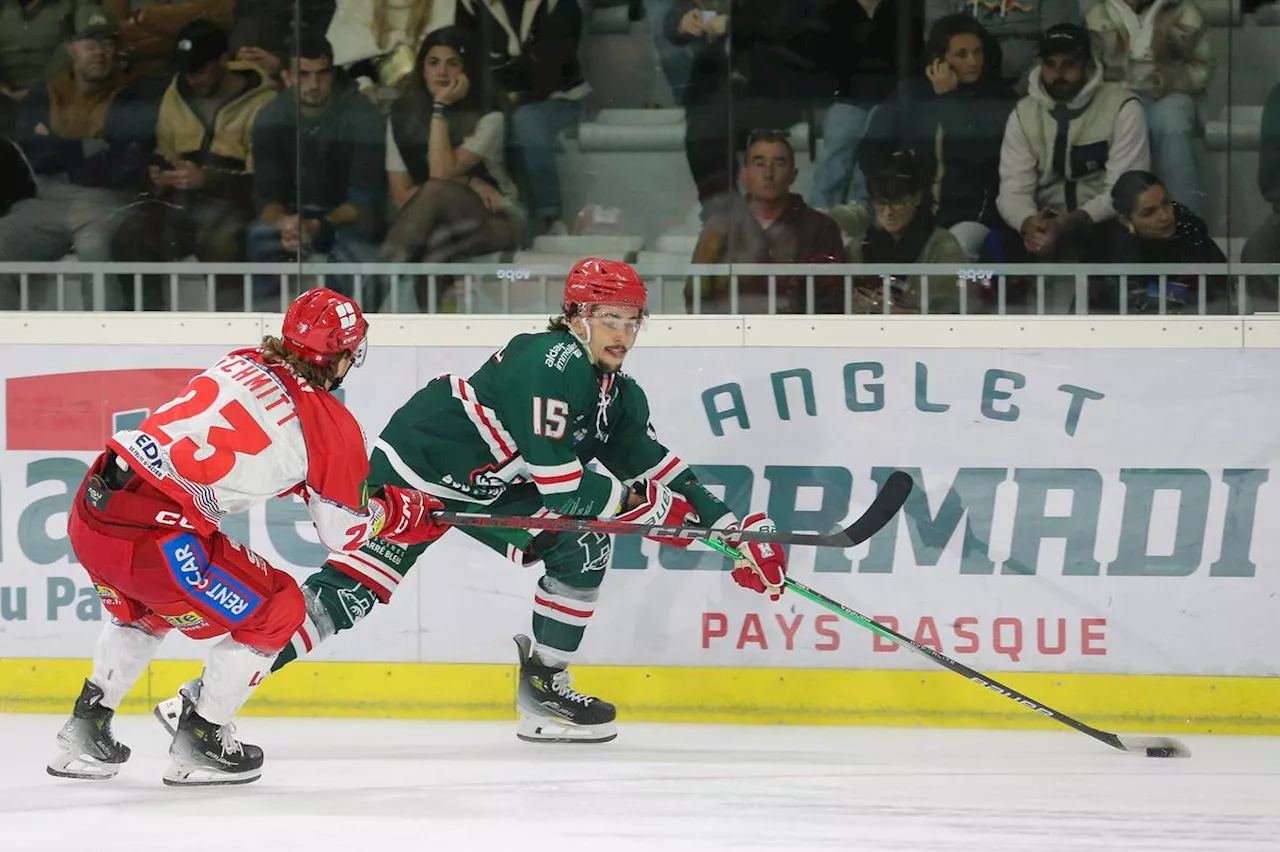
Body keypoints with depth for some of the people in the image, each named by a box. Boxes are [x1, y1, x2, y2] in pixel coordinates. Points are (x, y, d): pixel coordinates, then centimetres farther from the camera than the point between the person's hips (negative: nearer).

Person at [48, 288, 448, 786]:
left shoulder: (241, 365, 16)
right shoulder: (330, 425, 0)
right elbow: (345, 533, 10)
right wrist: (401, 510, 28)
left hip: (91, 507, 7)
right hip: (154, 535, -7)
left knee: (142, 611, 36)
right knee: (276, 611, 14)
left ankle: (84, 735, 34)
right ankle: (198, 745, 17)